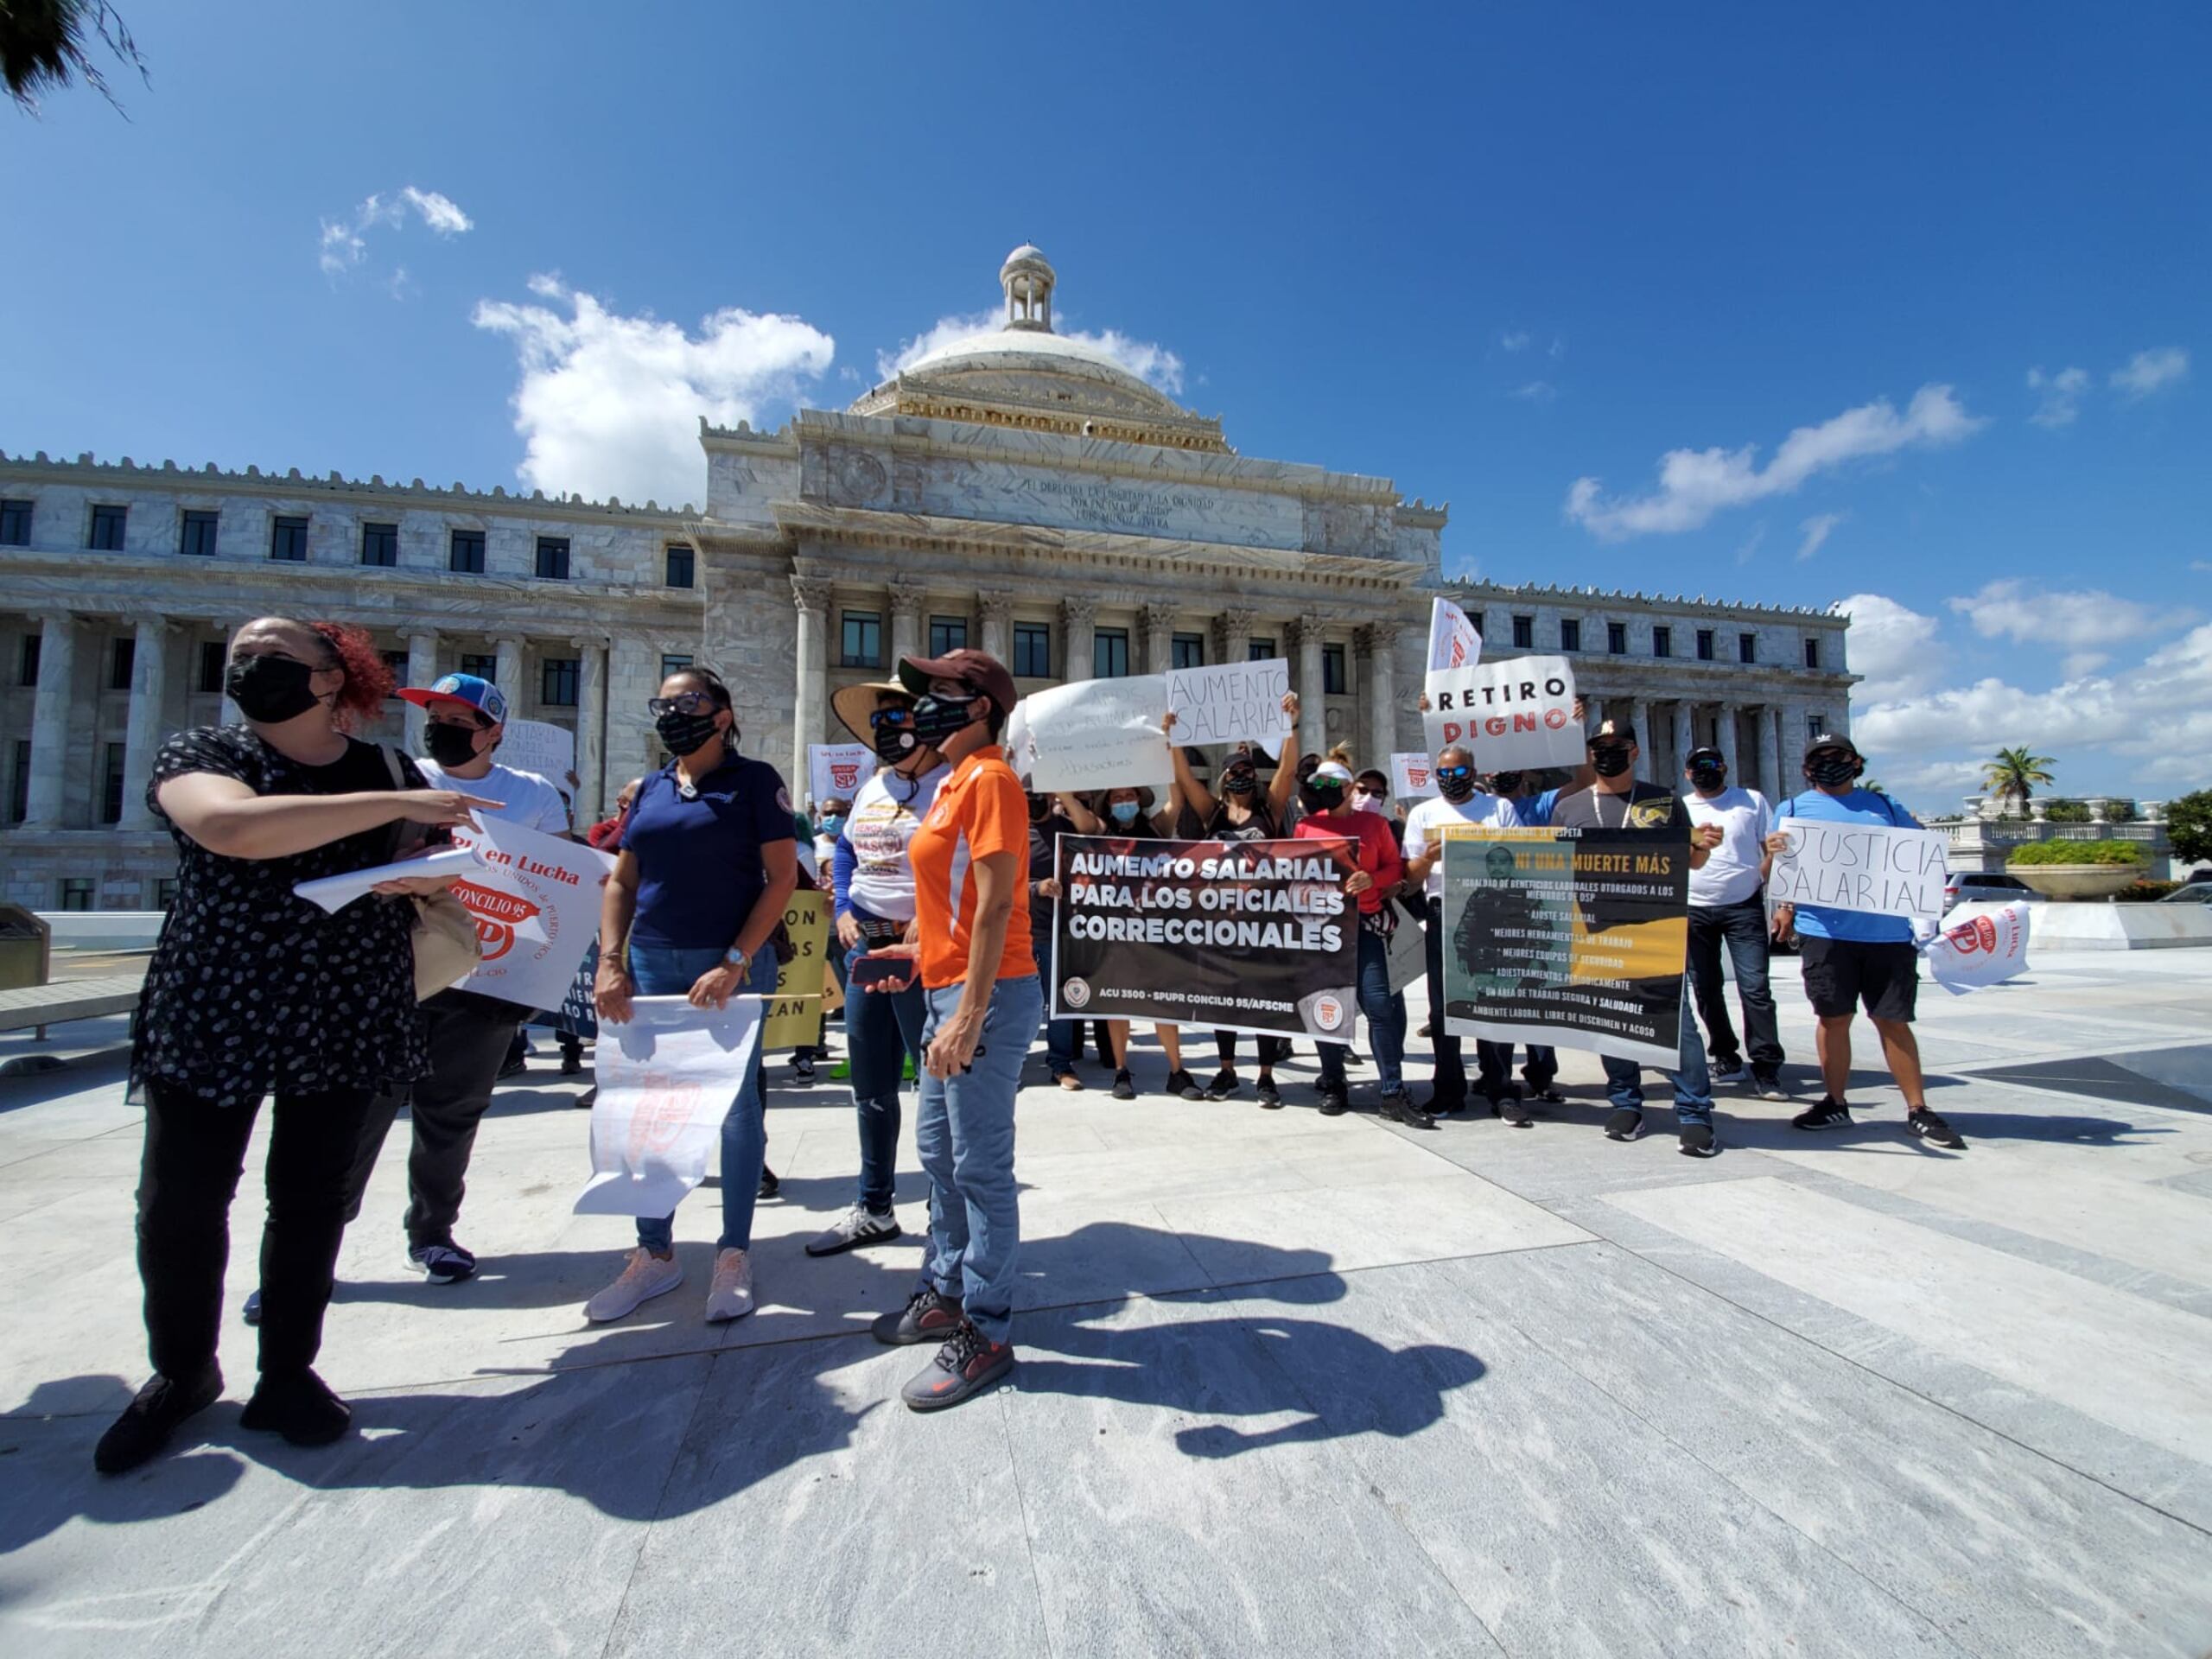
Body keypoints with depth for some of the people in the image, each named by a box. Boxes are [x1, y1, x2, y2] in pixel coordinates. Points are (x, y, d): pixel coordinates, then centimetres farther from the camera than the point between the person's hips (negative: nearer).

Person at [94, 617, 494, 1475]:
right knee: (178, 1205, 5)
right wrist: (392, 805, -27)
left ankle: (287, 1373, 26)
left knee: (311, 1201, 9)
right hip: (212, 1016, -1)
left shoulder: (390, 768, 7)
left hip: (346, 1020, 1)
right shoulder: (198, 752, -1)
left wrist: (422, 876, -11)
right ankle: (181, 1372, 29)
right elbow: (232, 827, -24)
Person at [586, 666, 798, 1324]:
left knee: (735, 1108, 2)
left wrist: (734, 963, -16)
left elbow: (782, 877, -9)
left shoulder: (753, 781, -3)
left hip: (731, 966, -5)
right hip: (651, 966, 6)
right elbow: (622, 882, 15)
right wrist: (610, 963, 2)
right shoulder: (651, 790, 14)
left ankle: (734, 1256, 18)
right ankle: (654, 1254, 28)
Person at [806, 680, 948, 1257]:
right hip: (865, 947, 9)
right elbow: (845, 852, 24)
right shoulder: (872, 788, 15)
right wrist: (844, 912, 9)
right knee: (870, 1088, 18)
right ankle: (873, 1210, 37)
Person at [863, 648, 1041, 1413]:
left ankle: (985, 1334, 18)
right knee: (938, 1148, 20)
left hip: (985, 995, -10)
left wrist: (969, 1016, -23)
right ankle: (946, 1292, 39)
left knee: (980, 1165, 1)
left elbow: (996, 906, -21)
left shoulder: (989, 779, -14)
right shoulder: (955, 782, 14)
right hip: (950, 989, 10)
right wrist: (923, 950, 17)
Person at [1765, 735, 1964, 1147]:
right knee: (1834, 1018, 4)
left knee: (1893, 1020, 5)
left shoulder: (1885, 805, 15)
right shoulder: (1794, 808, 9)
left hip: (1888, 932, 2)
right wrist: (1772, 853, -13)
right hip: (1825, 931, -1)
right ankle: (1836, 1104, 15)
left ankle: (1917, 1110, 15)